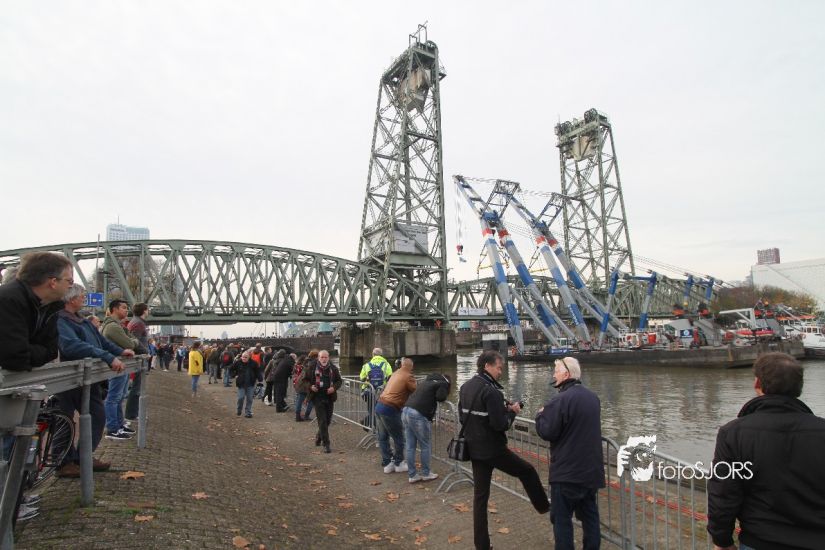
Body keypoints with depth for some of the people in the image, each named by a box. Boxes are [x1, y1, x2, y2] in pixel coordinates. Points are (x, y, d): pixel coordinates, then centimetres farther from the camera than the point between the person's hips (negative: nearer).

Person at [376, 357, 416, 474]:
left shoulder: (396, 373, 15)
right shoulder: (408, 377, -8)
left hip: (379, 406, 8)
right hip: (390, 410, -8)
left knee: (383, 437, 15)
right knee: (399, 438, 9)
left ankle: (387, 464, 23)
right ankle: (399, 463, 20)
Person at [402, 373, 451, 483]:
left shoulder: (427, 381, 25)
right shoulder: (442, 383, 2)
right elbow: (440, 397, -9)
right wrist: (445, 393, 10)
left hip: (406, 411, 8)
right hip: (418, 415, -8)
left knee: (410, 447, 13)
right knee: (425, 446, 9)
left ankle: (412, 475, 22)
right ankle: (426, 474, 21)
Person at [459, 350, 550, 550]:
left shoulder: (465, 387, 4)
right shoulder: (491, 391, -21)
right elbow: (500, 425, -24)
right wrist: (512, 411, -5)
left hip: (474, 449, 7)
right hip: (493, 449, -7)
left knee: (480, 495, 13)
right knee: (528, 471, 18)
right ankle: (543, 506, 36)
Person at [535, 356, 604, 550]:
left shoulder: (560, 400, -20)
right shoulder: (593, 397, 7)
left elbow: (546, 432, -19)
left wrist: (540, 415, -1)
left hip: (567, 471, -7)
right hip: (591, 469, 8)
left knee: (562, 518, 3)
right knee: (590, 515, 17)